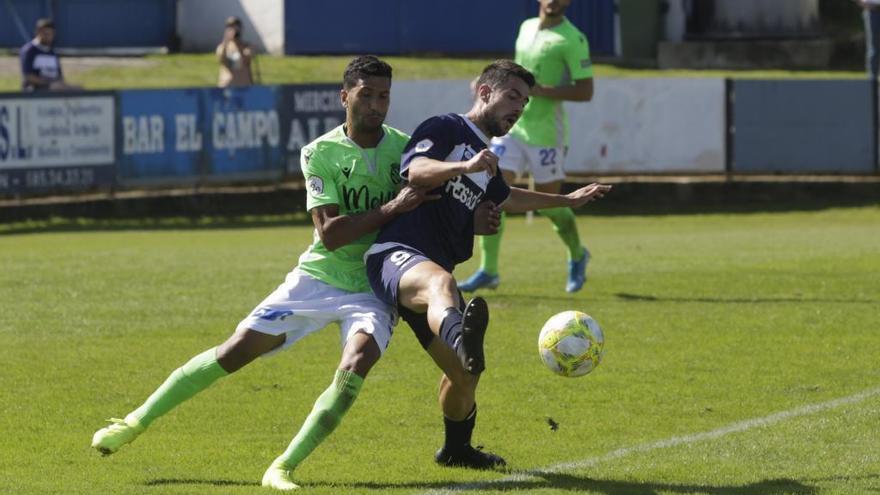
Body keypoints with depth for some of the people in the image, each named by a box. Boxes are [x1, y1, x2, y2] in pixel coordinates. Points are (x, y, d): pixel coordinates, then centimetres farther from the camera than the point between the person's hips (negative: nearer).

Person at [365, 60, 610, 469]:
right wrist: (465, 166, -40)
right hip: (396, 255, -9)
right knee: (440, 282, -44)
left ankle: (456, 448, 36)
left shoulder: (485, 160, 26)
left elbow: (505, 198, 49)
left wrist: (568, 200, 57)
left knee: (464, 372, 9)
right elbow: (416, 170, -23)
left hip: (432, 272, 9)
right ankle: (462, 339, -80)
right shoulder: (445, 129, -1)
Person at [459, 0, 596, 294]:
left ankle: (577, 256, 31)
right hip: (511, 126, 6)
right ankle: (488, 271, -4)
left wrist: (539, 91, -22)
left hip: (545, 134, -6)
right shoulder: (526, 28, 12)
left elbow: (585, 91, -15)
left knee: (549, 204, 3)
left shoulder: (572, 40, -10)